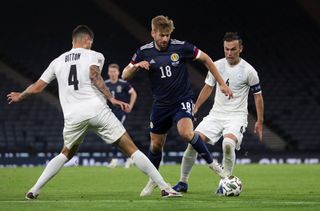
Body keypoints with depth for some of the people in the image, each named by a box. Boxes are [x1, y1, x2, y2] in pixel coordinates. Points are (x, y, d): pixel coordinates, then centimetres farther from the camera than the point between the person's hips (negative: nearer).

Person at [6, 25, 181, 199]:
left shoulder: (57, 62, 20)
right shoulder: (94, 56, 9)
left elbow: (36, 88, 24)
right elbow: (94, 75, -12)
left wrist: (20, 96, 42)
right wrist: (111, 98, -14)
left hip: (73, 116, 3)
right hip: (97, 110, -3)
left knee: (66, 154, 27)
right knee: (131, 149, -1)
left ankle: (34, 190, 17)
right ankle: (165, 188, -7)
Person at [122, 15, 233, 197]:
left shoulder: (181, 47, -12)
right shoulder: (144, 52, -4)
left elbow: (205, 59, 0)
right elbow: (125, 76, -1)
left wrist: (222, 83, -1)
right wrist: (136, 66, -23)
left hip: (182, 100, -3)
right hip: (161, 105, 3)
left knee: (186, 133, -29)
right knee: (156, 145, 10)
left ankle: (212, 163, -10)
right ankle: (153, 181, 34)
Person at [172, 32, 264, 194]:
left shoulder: (248, 71, -7)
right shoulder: (217, 65, 3)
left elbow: (258, 95, 3)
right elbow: (208, 88, 18)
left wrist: (259, 122, 3)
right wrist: (195, 109, 17)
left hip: (237, 115, -4)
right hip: (216, 114, 4)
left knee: (228, 143, -33)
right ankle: (183, 182, 0)